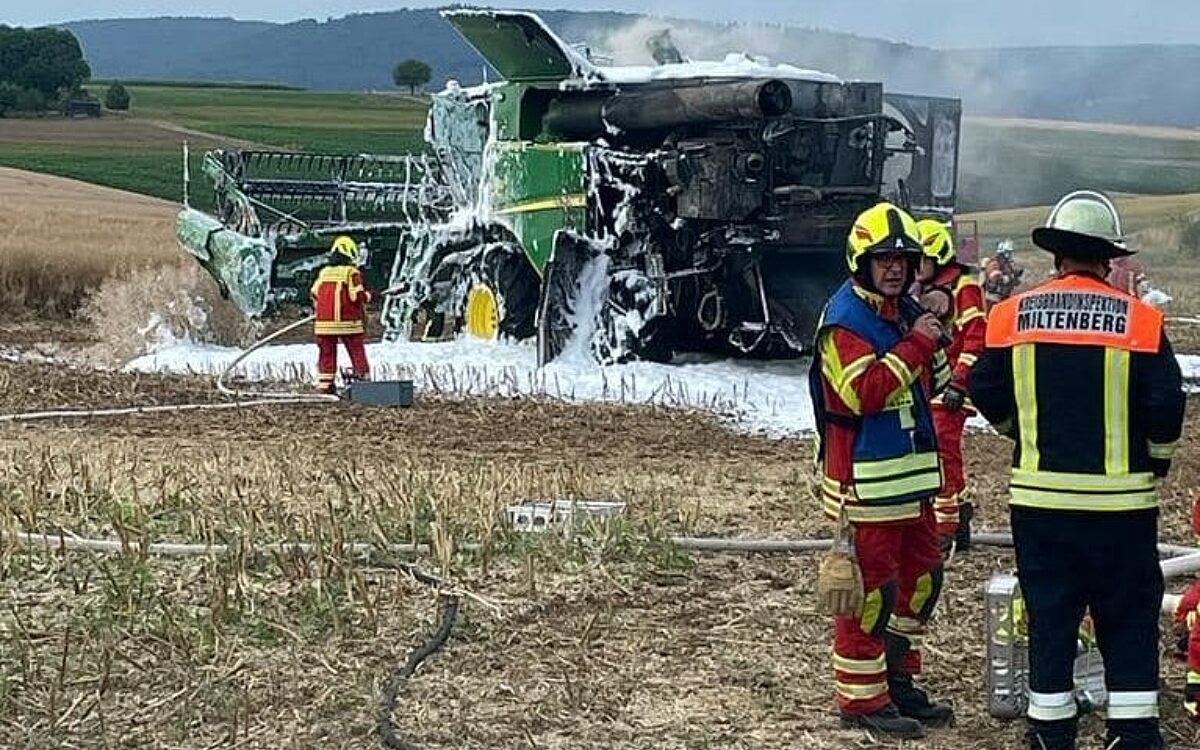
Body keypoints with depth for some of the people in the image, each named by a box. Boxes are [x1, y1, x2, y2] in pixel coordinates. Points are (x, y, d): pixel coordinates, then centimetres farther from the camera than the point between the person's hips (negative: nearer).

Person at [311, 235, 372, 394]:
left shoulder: (324, 272, 9)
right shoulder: (352, 272, -8)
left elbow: (315, 295, 13)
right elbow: (357, 296, -14)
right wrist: (367, 296, 7)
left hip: (324, 323, 5)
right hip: (347, 323, -5)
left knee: (327, 353, 9)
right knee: (357, 352, 4)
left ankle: (324, 386, 8)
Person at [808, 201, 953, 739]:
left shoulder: (905, 312, 15)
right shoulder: (844, 318, -13)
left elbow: (930, 383, 28)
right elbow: (864, 392, -26)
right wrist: (915, 344, -23)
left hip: (912, 473, 10)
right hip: (865, 480, -10)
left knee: (920, 579, 17)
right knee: (869, 589, -3)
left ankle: (899, 683, 31)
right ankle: (861, 699, 8)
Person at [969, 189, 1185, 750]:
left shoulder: (1011, 316, -2)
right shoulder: (1140, 320, -8)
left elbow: (988, 396, 4)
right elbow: (1166, 408, -8)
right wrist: (1156, 463, 10)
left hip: (1039, 494, 2)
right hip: (1121, 498, -2)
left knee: (1049, 615, 12)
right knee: (1129, 620, 10)